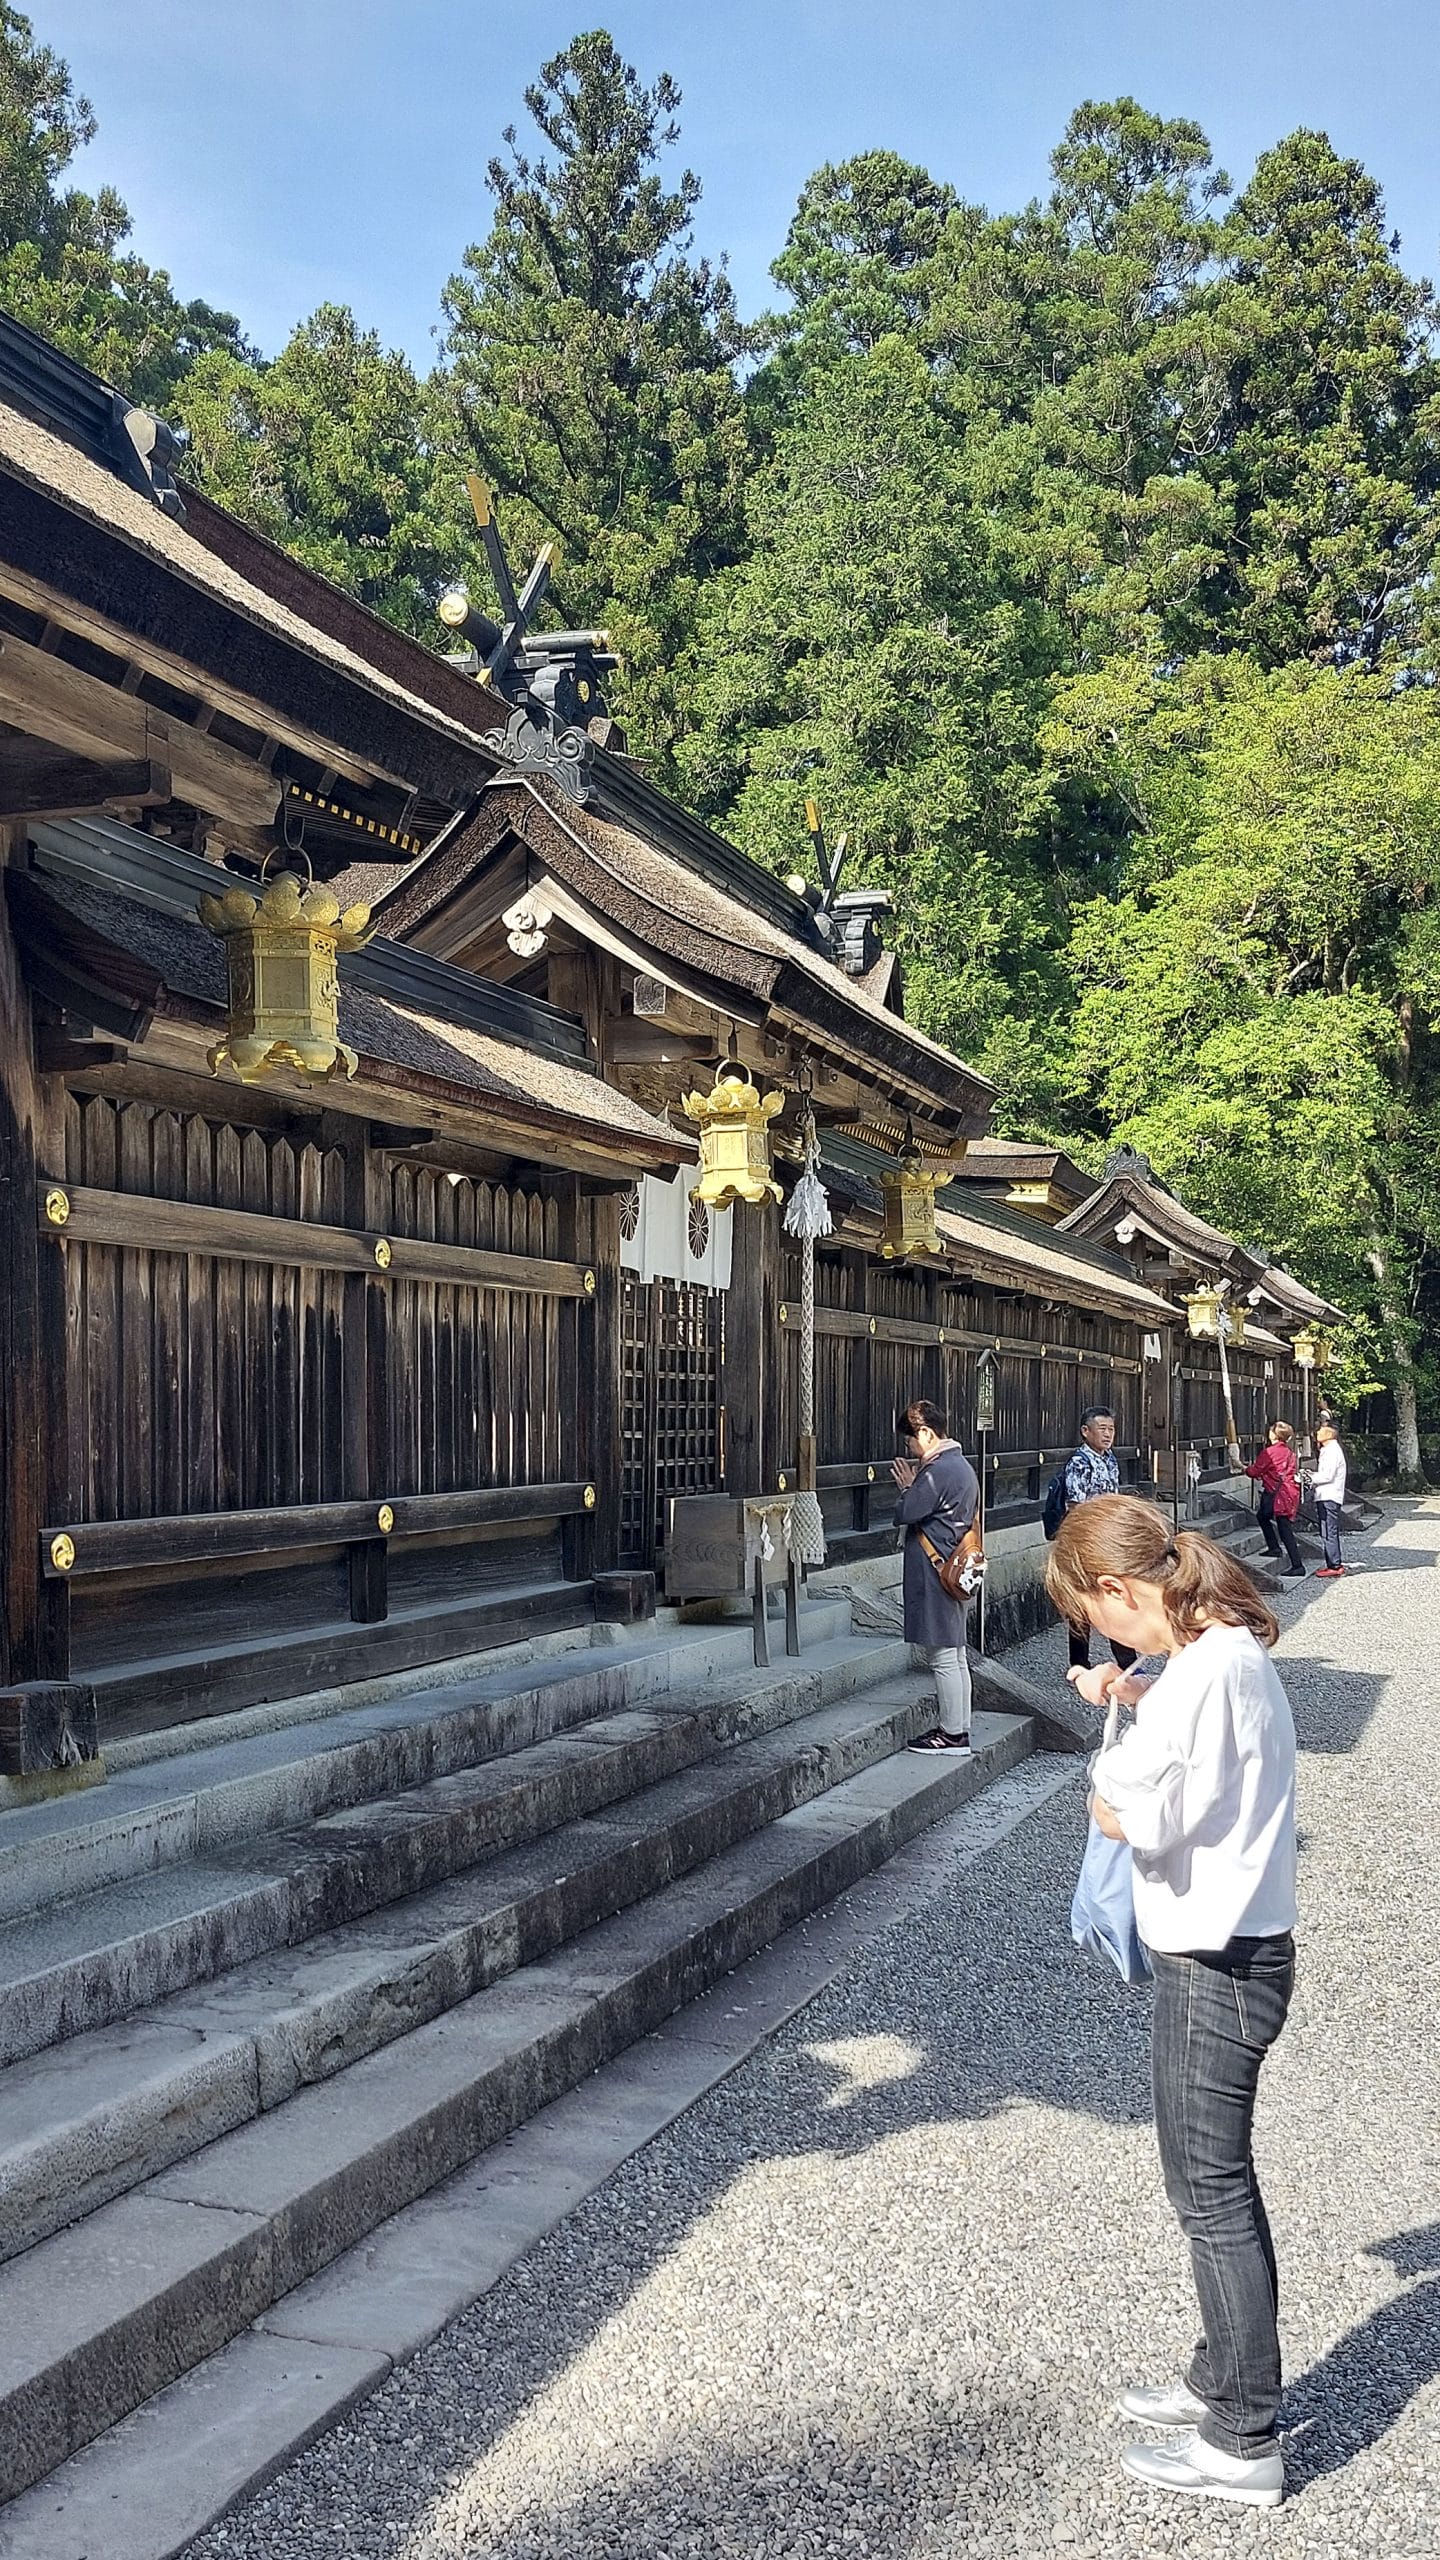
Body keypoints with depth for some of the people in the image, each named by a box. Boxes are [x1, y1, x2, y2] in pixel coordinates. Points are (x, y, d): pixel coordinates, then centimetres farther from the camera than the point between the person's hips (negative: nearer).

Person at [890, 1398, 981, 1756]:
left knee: (943, 1656, -3)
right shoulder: (960, 1464, 14)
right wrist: (913, 1487, 8)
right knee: (955, 1653, 14)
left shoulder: (937, 1470, -18)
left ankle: (952, 1734, 2)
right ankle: (960, 1729, 20)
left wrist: (907, 1488, 0)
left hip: (935, 1575, -10)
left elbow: (907, 1512, -18)